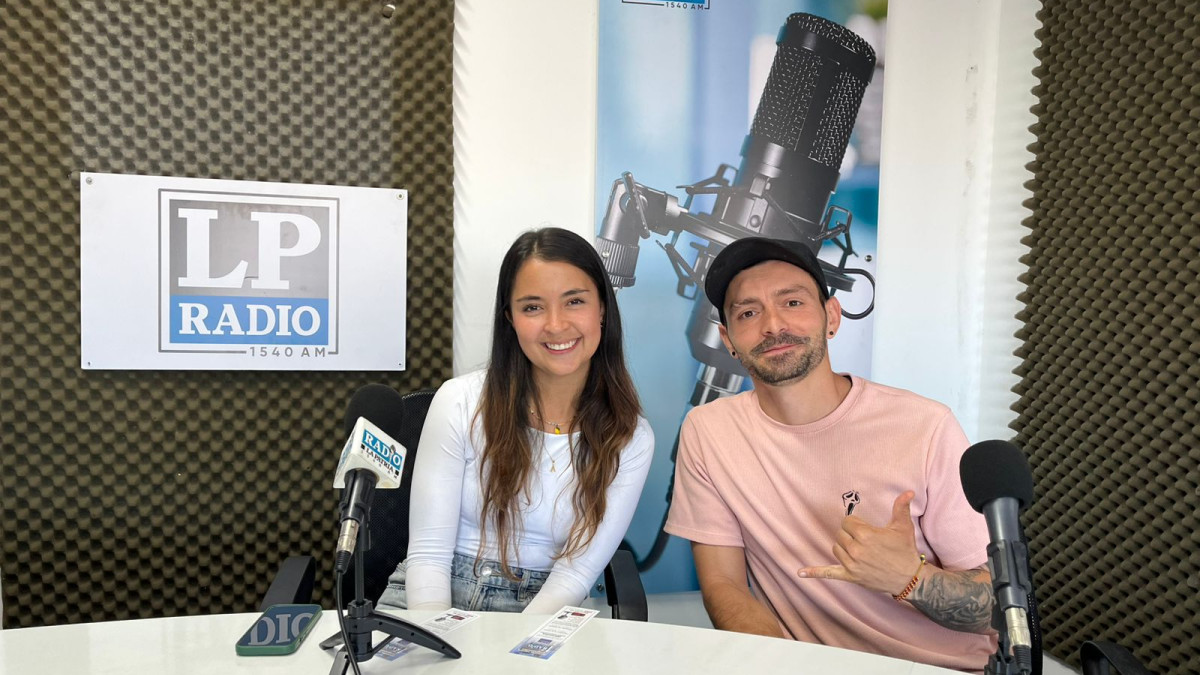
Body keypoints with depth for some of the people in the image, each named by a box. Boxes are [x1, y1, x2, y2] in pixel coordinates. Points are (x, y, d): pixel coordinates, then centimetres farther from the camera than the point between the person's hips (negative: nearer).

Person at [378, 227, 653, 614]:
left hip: (543, 612, 1)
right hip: (437, 600, 0)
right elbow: (428, 553, -7)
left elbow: (576, 573, -7)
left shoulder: (630, 438, -4)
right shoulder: (460, 402, -7)